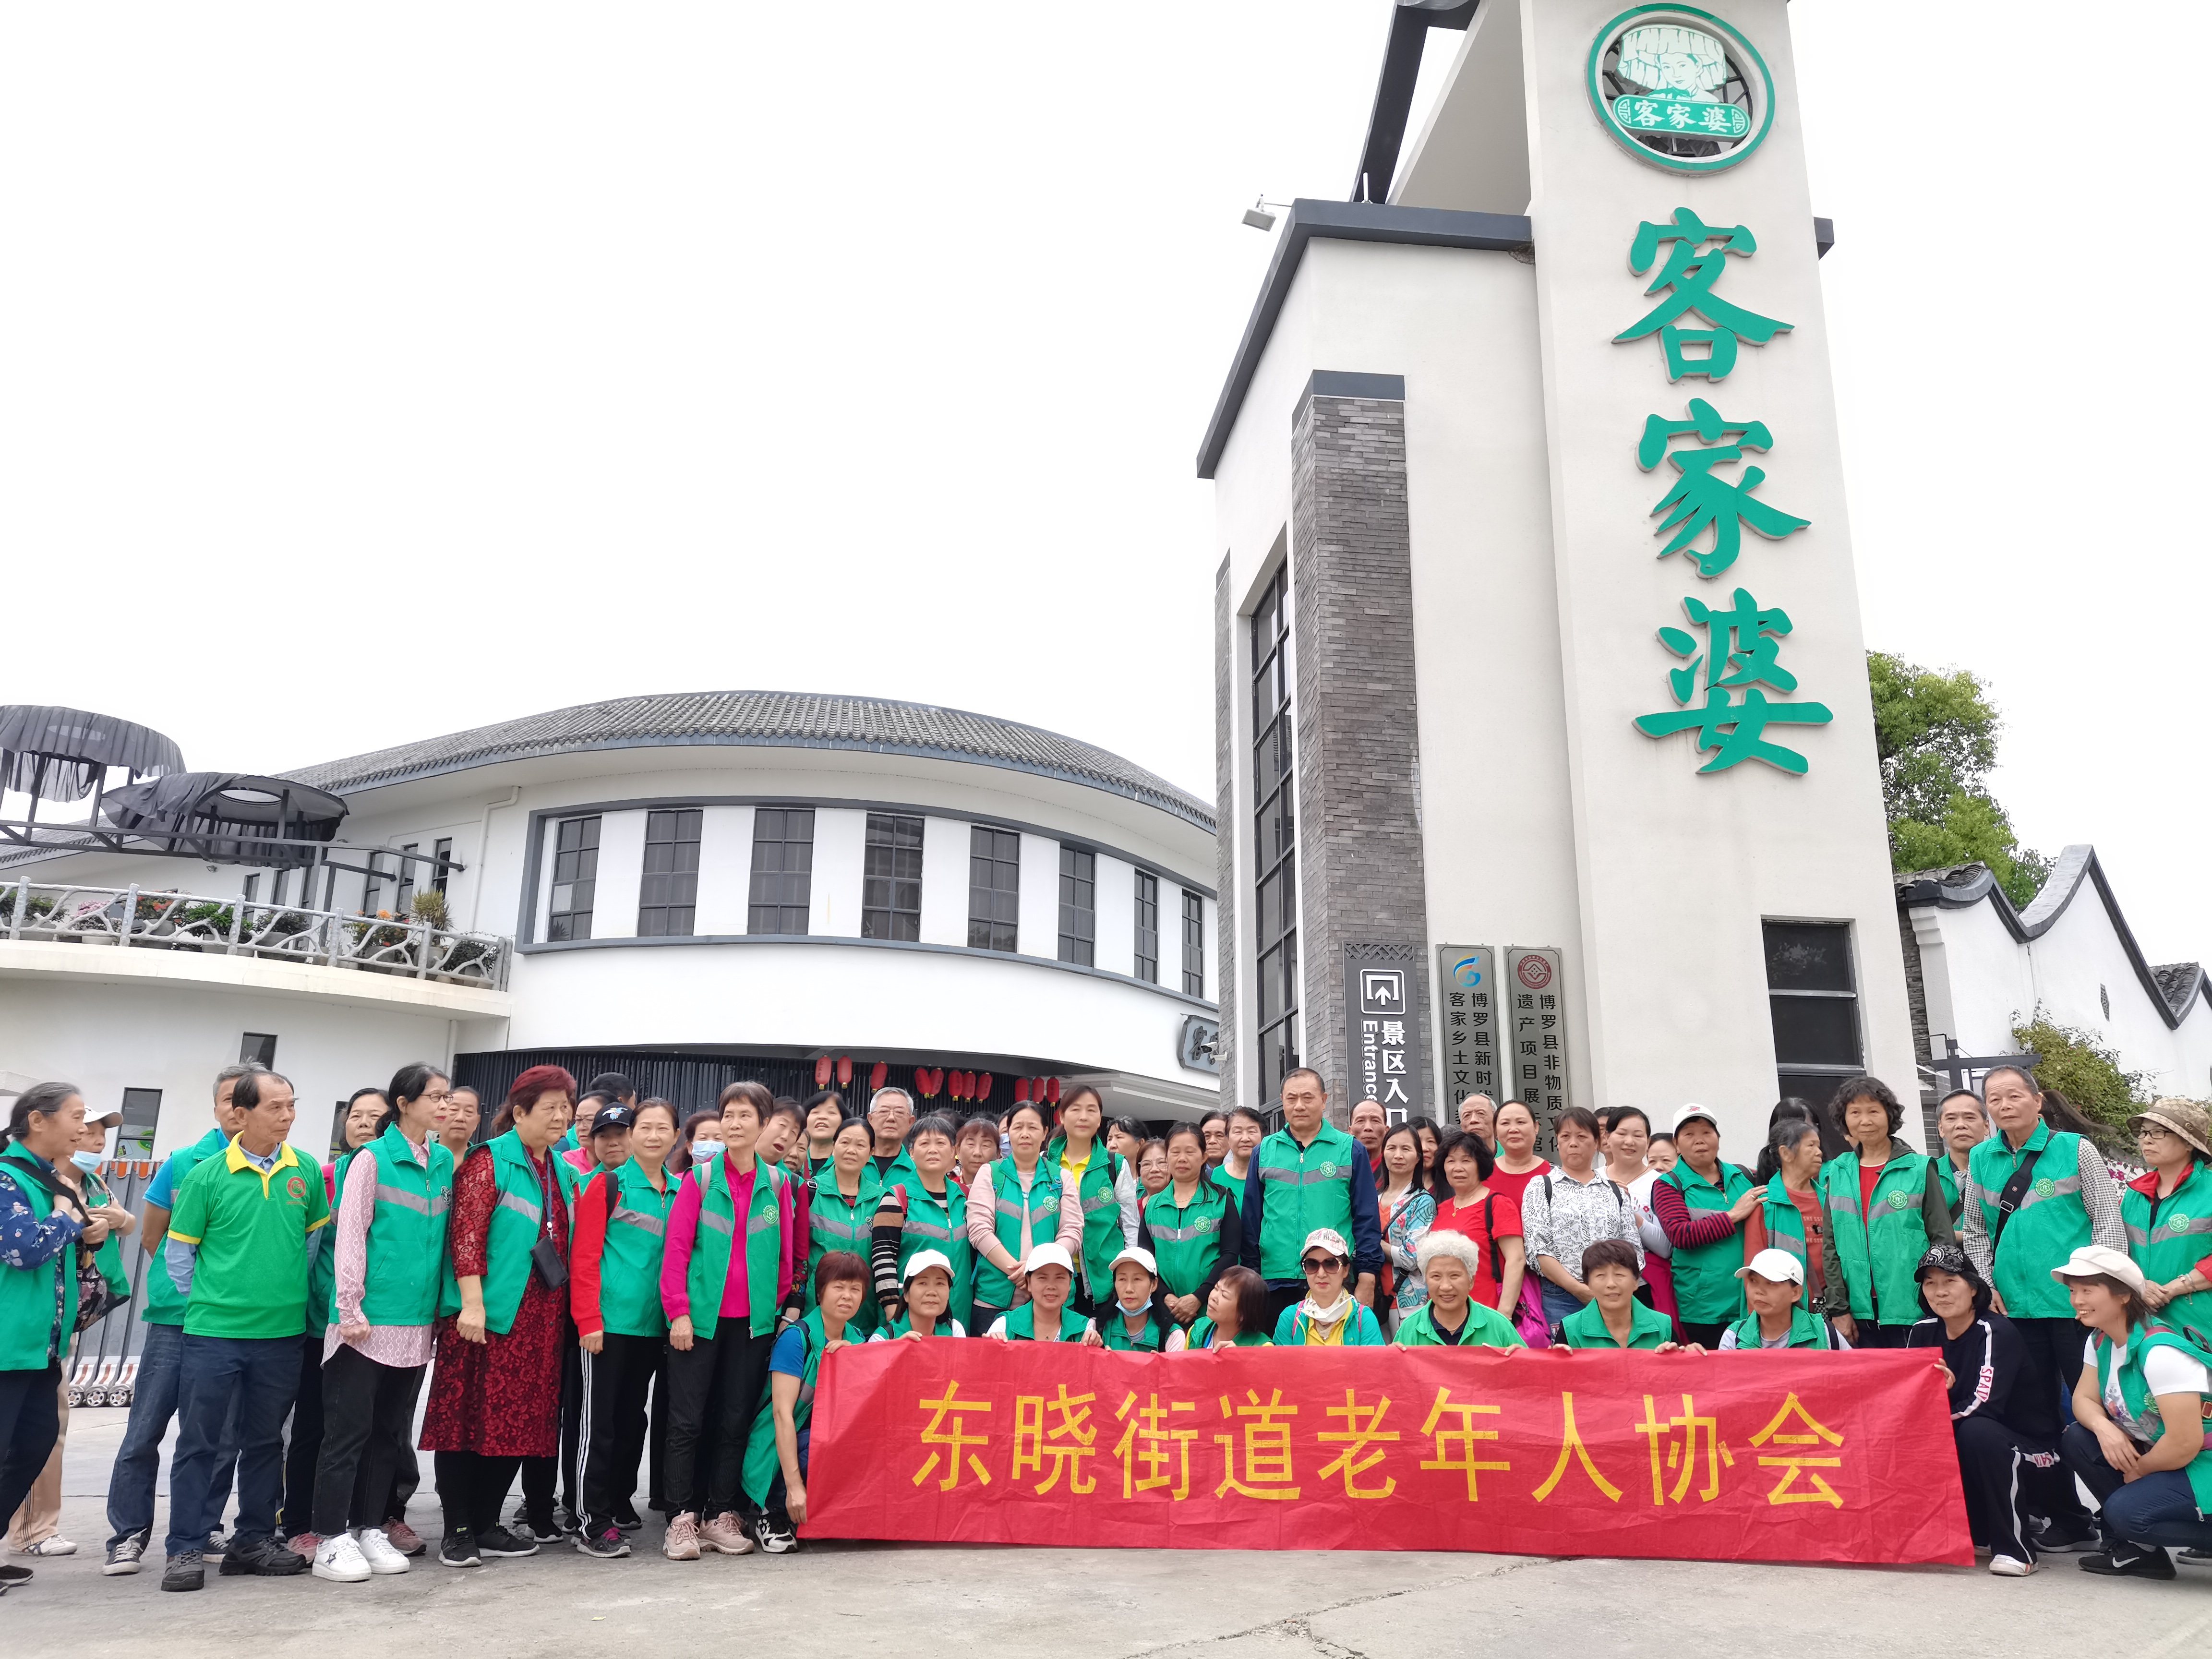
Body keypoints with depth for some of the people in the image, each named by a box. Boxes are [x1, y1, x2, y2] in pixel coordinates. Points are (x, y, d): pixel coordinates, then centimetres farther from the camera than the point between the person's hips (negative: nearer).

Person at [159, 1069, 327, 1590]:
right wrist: (205, 1304, 3)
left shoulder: (307, 1171, 1)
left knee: (265, 1440, 13)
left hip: (283, 1333, 3)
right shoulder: (206, 1175, -6)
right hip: (213, 1333, -3)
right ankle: (186, 1548, 13)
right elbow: (177, 1251, 2)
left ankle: (254, 1541, 24)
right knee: (200, 1441, 2)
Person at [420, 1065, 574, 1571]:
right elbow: (466, 1234, -13)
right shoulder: (489, 1161, -6)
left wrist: (566, 1311, 14)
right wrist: (472, 1303, -19)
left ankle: (487, 1525, 21)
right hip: (485, 1317, -7)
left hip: (539, 1319, 7)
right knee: (467, 1417, 0)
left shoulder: (559, 1169, 14)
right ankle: (458, 1531, 10)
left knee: (521, 1423, 9)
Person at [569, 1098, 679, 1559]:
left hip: (654, 1325, 5)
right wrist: (588, 1321, -13)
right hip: (609, 1321, -5)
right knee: (600, 1418, 0)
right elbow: (584, 1256, -8)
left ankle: (621, 1503, 29)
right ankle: (593, 1522, 6)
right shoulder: (608, 1184, -5)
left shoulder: (681, 1192, 10)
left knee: (633, 1416, 15)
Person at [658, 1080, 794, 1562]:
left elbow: (785, 1254, 8)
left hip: (754, 1319, 2)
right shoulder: (699, 1178, -2)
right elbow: (676, 1248, -4)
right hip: (701, 1316, -2)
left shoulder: (778, 1183, 5)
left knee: (736, 1420, 8)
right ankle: (682, 1518, 9)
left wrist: (782, 1305, 4)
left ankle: (721, 1515, 17)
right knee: (688, 1419, 0)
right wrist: (678, 1312, -9)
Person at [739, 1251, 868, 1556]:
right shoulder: (796, 1338, -13)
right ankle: (770, 1514, -9)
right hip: (781, 1453, -6)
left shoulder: (856, 1340, 6)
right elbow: (783, 1413, -19)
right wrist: (795, 1486, -26)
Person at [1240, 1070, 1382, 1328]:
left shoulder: (1350, 1150, 3)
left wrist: (1367, 1280, -4)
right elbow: (1250, 1220, 10)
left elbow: (1367, 1220, 3)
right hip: (1276, 1283, 2)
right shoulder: (1264, 1152, 8)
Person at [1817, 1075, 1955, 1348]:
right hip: (1863, 1313, 3)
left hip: (1913, 1310, -3)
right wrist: (1839, 1308, 3)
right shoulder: (1837, 1176, 7)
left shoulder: (1920, 1169, -1)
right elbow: (1831, 1247, 8)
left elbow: (1943, 1239, -1)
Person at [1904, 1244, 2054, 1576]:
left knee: (1976, 1431, -34)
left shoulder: (1996, 1331, -19)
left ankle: (2015, 1547, -19)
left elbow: (1983, 1404, -29)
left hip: (2031, 1453, -6)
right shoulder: (1923, 1333, 0)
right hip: (1968, 1453, 6)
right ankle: (1978, 1532, 4)